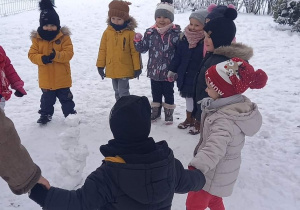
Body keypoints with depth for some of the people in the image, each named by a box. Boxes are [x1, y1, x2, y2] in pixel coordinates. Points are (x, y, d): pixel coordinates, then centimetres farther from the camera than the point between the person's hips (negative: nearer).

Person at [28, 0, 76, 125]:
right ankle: (45, 114, 35)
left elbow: (68, 53, -16)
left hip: (62, 78, -2)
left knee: (66, 98, 13)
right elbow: (32, 54, -6)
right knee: (47, 98, 19)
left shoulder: (64, 37, -9)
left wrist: (56, 55, -33)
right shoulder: (37, 38, -4)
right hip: (46, 79, 2)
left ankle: (70, 113, 28)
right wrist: (42, 58, -26)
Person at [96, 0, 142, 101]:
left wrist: (137, 67, -5)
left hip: (125, 69, -5)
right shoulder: (107, 32, 1)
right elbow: (102, 50, 6)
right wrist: (100, 65, 6)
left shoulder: (130, 33, -10)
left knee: (123, 91, -3)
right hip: (112, 69, 5)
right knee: (117, 91, 18)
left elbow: (135, 51, -7)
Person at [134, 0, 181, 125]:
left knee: (168, 92, 12)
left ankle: (169, 113, 30)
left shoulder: (175, 33, -12)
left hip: (168, 71, -3)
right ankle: (156, 111, 36)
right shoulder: (150, 32, -3)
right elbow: (143, 48, 1)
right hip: (154, 70, 3)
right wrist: (137, 40, -15)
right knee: (156, 92, 18)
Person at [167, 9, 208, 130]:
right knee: (188, 97, 22)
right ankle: (189, 119, 40)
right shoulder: (185, 37, 0)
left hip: (199, 78, -6)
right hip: (185, 75, 6)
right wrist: (172, 70, 10)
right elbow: (178, 55, 8)